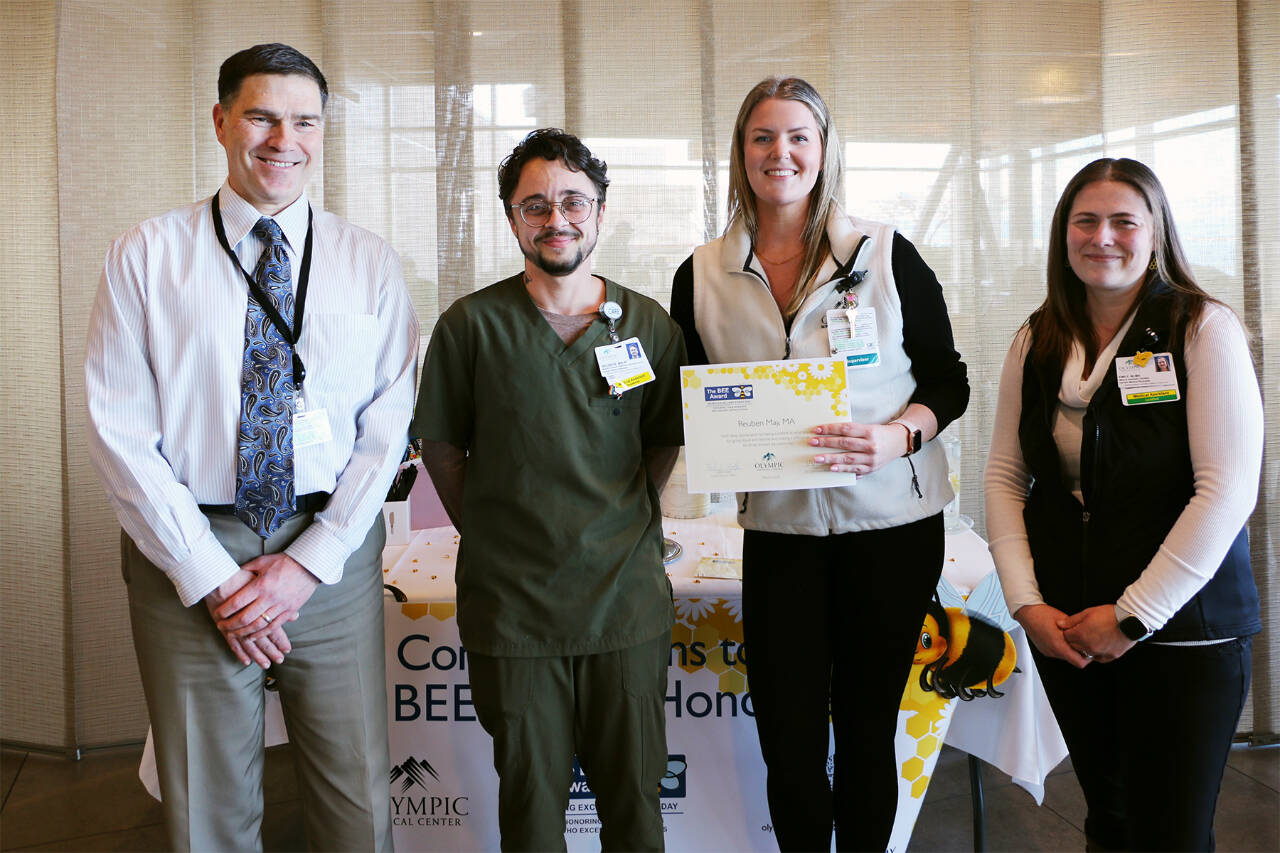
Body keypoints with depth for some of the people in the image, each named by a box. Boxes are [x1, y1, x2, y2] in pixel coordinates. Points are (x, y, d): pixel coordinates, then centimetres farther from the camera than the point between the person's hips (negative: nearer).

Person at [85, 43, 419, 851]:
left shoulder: (369, 262, 4)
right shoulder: (147, 255, 0)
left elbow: (388, 427, 1)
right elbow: (119, 431, -4)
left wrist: (308, 563, -9)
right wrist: (209, 576, -9)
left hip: (333, 553, 1)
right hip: (187, 555, -1)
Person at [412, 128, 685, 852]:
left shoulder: (650, 325, 3)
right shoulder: (472, 325, -3)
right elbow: (442, 448, 6)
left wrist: (623, 523, 7)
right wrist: (493, 537, 5)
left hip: (628, 599, 2)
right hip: (511, 606, -1)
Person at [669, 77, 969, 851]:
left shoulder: (886, 254, -1)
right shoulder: (703, 277, 4)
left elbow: (949, 379, 2)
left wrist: (898, 436, -18)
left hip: (891, 522, -1)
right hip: (778, 527, 1)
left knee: (867, 728, 10)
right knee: (788, 737, 2)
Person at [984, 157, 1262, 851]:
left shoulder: (1204, 330, -9)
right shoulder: (1037, 342, 6)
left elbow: (1229, 488, -15)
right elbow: (1004, 476, 7)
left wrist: (1134, 614, -15)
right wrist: (1027, 603, -5)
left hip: (1181, 630, -4)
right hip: (1065, 628, 4)